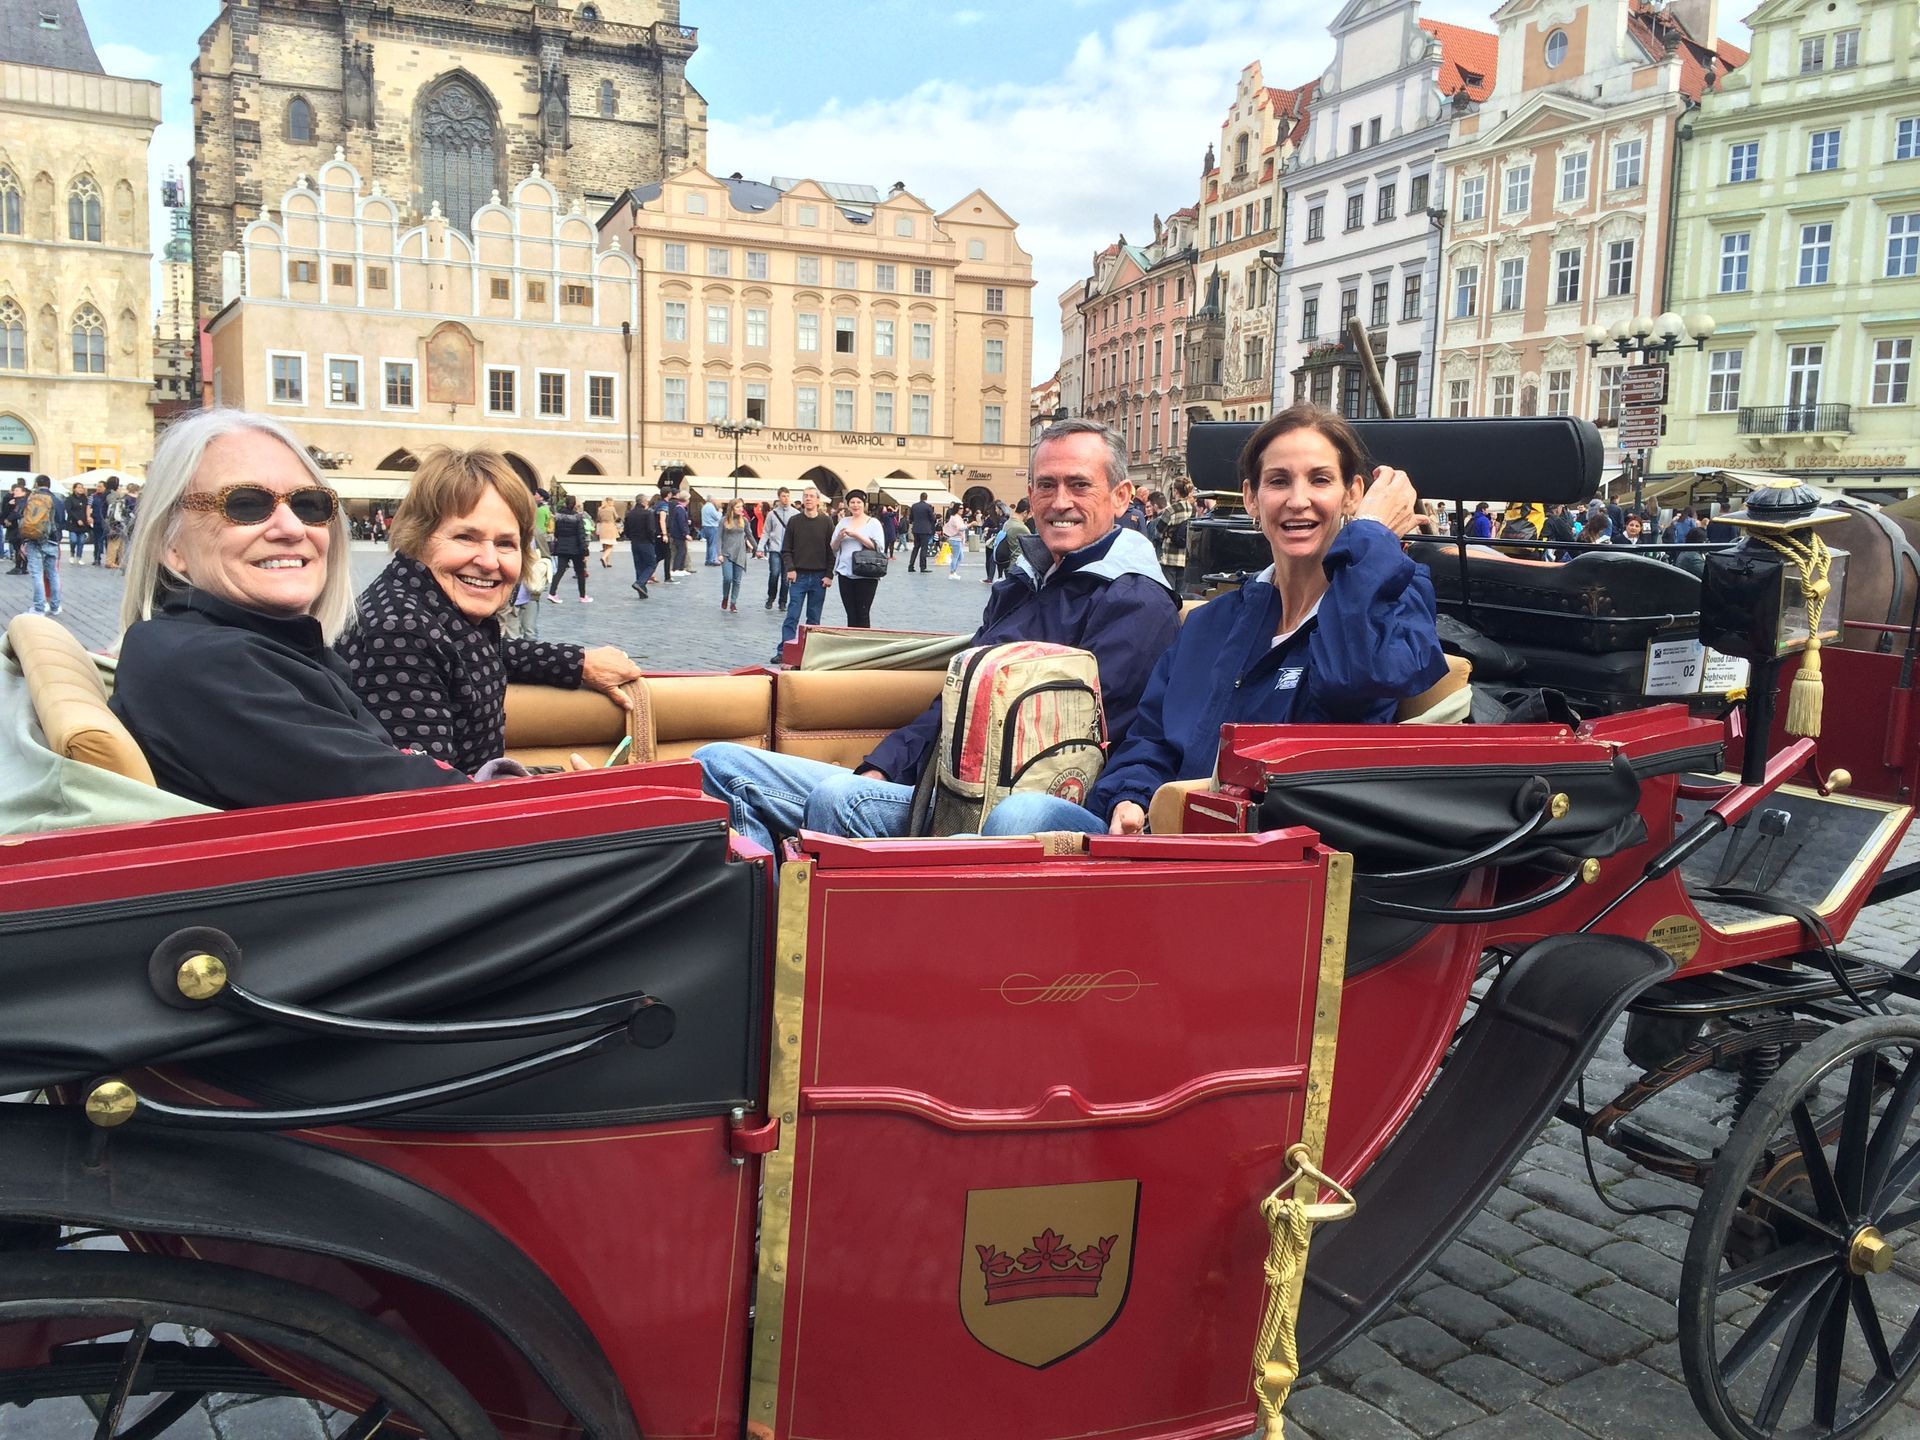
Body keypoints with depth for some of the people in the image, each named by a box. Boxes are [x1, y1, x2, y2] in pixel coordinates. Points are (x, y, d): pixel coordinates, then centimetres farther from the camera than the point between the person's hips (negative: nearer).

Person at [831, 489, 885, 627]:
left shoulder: (873, 523, 2)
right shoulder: (843, 522, 14)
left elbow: (878, 547, -10)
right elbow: (833, 548, 15)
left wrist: (856, 535, -15)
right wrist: (839, 537, -6)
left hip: (866, 575, -4)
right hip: (845, 573, 4)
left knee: (863, 614, -4)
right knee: (851, 614, 7)